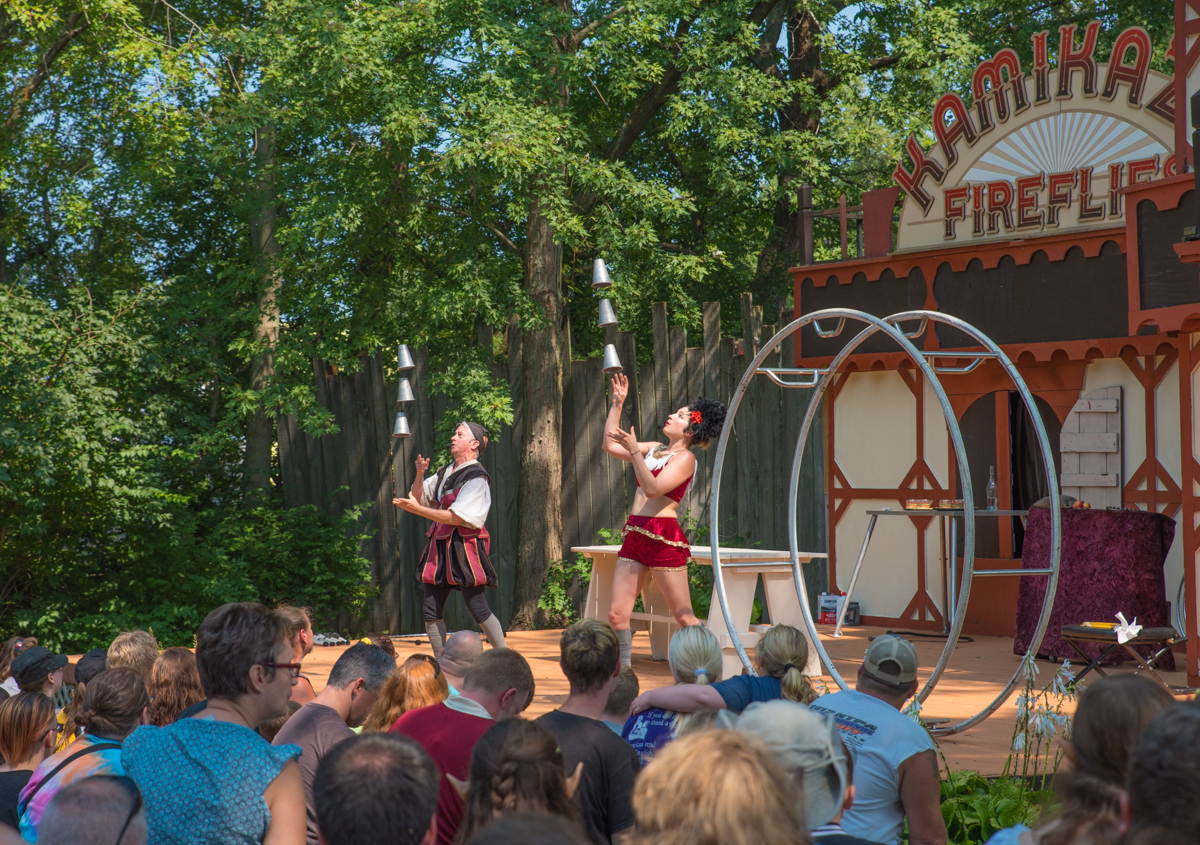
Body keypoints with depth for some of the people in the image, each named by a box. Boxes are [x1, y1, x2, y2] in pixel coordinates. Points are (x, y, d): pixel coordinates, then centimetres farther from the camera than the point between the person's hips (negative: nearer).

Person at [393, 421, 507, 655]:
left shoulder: (477, 477, -10)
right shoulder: (445, 472, 14)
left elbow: (457, 517, -17)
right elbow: (419, 497, 17)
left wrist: (417, 509, -18)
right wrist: (419, 474, -1)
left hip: (464, 547, -8)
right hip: (440, 547, 8)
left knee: (478, 608, -7)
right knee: (430, 610, 5)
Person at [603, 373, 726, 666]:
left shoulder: (685, 458, -6)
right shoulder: (654, 449, 18)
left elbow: (652, 488, -19)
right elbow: (610, 445, 22)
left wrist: (635, 451, -23)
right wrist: (617, 404, 18)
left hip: (664, 539, -8)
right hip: (635, 536, 8)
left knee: (684, 617, -4)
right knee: (617, 614, 1)